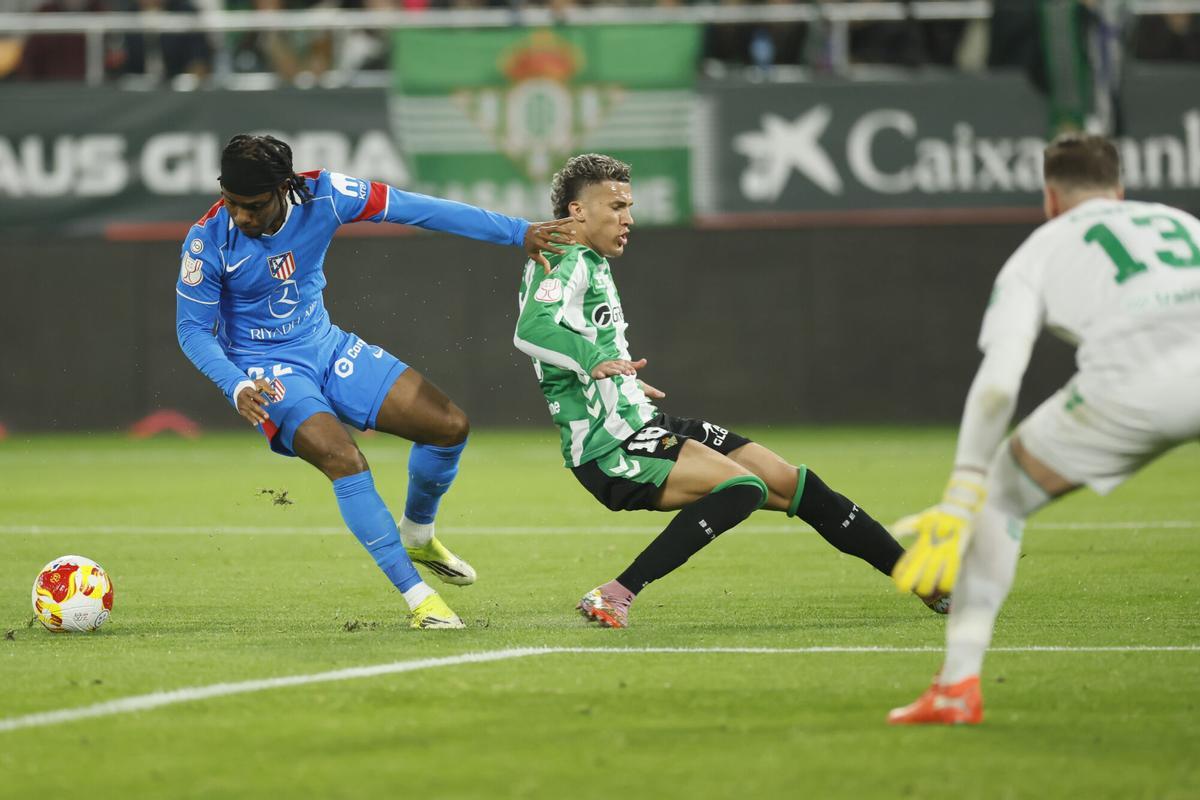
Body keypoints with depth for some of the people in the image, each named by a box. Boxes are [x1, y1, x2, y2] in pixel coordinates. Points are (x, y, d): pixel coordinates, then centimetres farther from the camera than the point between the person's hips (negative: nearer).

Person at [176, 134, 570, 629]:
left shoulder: (321, 195, -17)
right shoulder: (208, 240, -22)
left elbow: (414, 209, -12)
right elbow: (192, 329, -12)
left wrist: (519, 233, -12)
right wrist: (237, 387, -30)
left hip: (328, 347, 5)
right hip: (268, 372, -5)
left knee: (450, 425, -2)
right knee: (344, 459, -29)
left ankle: (416, 536, 26)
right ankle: (416, 595, -18)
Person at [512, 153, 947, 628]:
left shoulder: (592, 264, 18)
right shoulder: (564, 263, -13)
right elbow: (530, 330, -34)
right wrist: (593, 361, -49)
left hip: (641, 427, 10)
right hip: (609, 450, -10)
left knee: (793, 484, 6)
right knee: (743, 485, -30)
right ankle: (615, 596, -31)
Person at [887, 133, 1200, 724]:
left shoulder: (1041, 248, 23)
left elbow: (997, 383, 10)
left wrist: (960, 496, 10)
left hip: (1129, 386, -2)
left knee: (1002, 495, 19)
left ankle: (958, 683, 12)